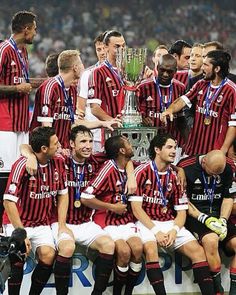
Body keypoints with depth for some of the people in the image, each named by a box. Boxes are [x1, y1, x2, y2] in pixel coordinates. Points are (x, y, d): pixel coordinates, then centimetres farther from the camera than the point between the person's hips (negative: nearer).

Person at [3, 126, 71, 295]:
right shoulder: (22, 165, -18)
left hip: (42, 224, 4)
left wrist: (62, 225, 0)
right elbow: (9, 201, -18)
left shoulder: (58, 163, -2)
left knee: (48, 254, -23)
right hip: (17, 223, -4)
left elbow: (63, 195, 10)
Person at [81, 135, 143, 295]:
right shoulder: (109, 169, -14)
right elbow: (85, 198, -17)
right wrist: (112, 207, -10)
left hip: (126, 220, 5)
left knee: (138, 249, -23)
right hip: (108, 222, -5)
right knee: (124, 251, -28)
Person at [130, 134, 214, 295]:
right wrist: (155, 231, -16)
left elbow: (181, 211, 10)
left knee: (197, 250, -13)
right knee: (151, 248, -34)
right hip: (146, 223, -5)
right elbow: (136, 207, -9)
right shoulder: (142, 172, -5)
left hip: (170, 223, 5)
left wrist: (174, 230, -10)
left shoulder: (174, 177, 9)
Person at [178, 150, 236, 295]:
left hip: (218, 214, 5)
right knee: (211, 240, -34)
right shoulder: (185, 167, -13)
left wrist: (223, 221, -6)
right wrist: (205, 219, -17)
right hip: (195, 215, -5)